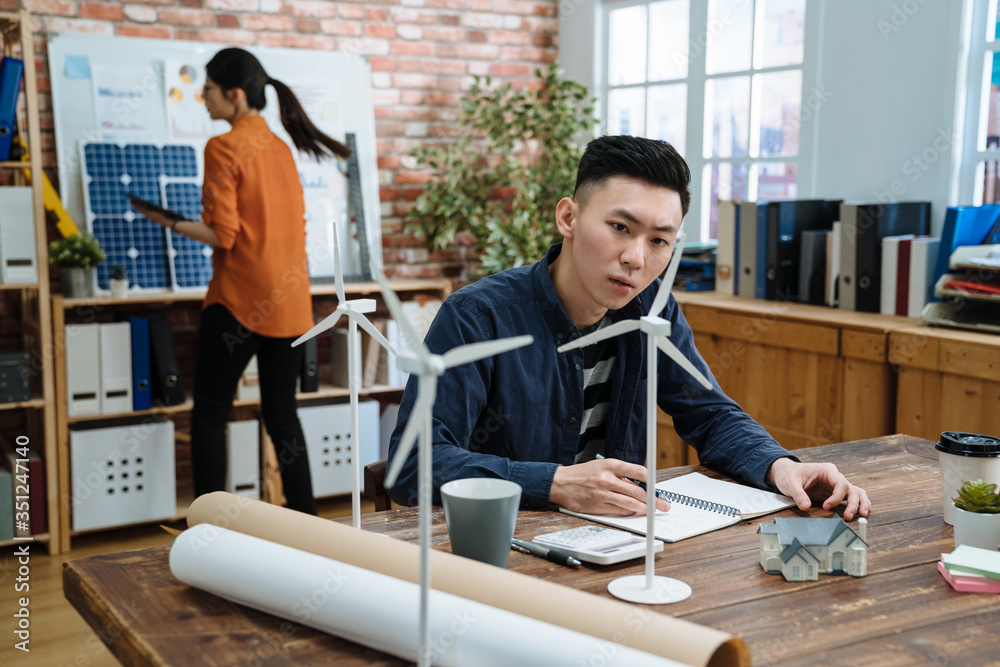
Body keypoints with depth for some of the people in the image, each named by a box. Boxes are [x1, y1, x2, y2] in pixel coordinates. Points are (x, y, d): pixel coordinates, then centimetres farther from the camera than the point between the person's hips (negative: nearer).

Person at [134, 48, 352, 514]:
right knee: (282, 413, 12)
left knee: (209, 413, 4)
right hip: (290, 300, 7)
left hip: (240, 299, -7)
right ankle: (305, 521, 15)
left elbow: (223, 235, -15)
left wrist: (172, 222, 1)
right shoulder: (280, 147, 11)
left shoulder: (224, 148, -10)